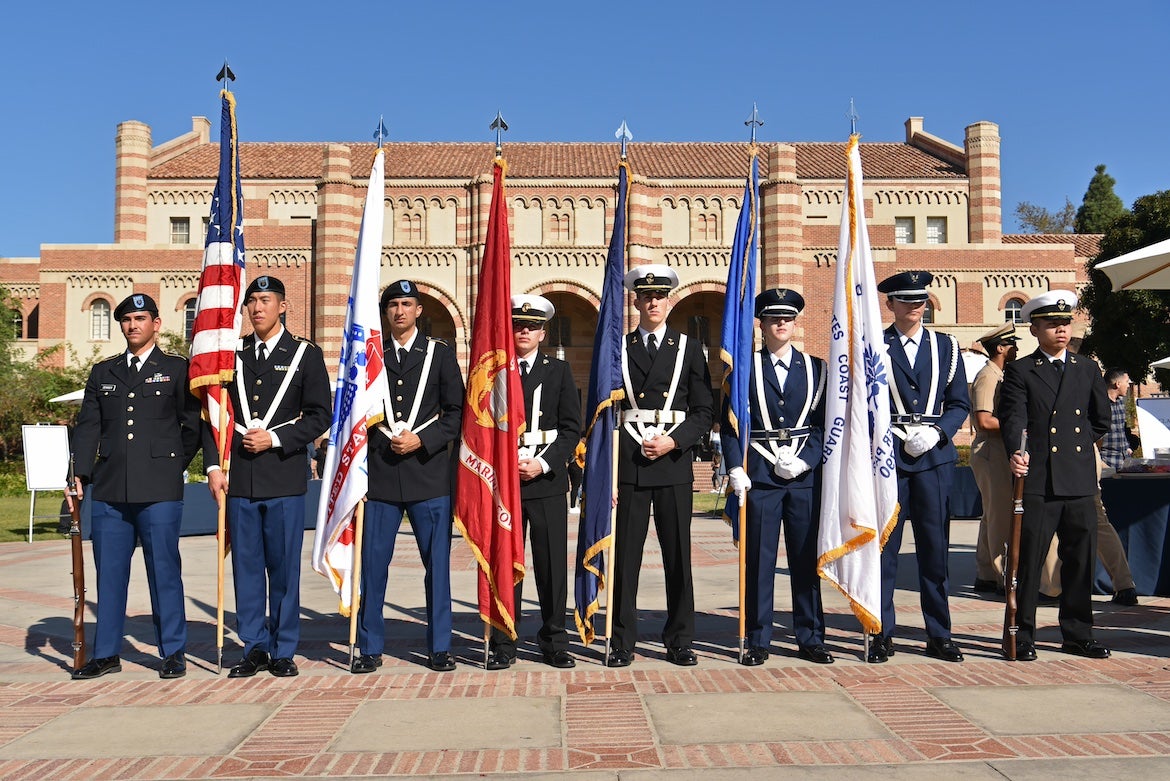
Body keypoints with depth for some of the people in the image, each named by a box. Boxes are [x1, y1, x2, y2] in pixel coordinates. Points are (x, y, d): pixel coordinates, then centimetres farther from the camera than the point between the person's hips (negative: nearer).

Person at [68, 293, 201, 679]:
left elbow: (194, 425, 5)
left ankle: (173, 653, 10)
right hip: (109, 489, 4)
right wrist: (80, 474, 3)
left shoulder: (177, 369, 5)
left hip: (159, 491, -4)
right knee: (109, 572, 9)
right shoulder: (103, 373, 16)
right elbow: (87, 427, 12)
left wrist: (174, 465, 5)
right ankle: (106, 654, 20)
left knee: (164, 571, 1)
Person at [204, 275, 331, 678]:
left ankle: (284, 651, 14)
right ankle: (255, 647, 19)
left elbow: (319, 415, 0)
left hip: (285, 477, -3)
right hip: (238, 477, 3)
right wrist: (213, 466, 2)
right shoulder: (231, 353, 12)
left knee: (284, 567, 3)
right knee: (246, 565, 7)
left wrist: (274, 438, -11)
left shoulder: (305, 354, 4)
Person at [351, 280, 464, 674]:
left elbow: (456, 413, 4)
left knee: (437, 563, 3)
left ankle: (439, 647, 14)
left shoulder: (440, 353, 8)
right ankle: (370, 648, 15)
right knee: (372, 563, 2)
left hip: (428, 472, -1)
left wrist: (421, 440, -9)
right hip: (379, 474, 1)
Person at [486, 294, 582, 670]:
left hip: (547, 480, 0)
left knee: (552, 563, 3)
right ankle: (503, 645, 13)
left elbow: (571, 428, 4)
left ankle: (554, 643, 15)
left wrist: (543, 464, -9)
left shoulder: (559, 371, 9)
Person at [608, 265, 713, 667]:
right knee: (625, 555, 2)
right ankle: (622, 641, 13)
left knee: (678, 555, 5)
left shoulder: (689, 348, 9)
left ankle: (679, 641, 17)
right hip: (628, 464, 0)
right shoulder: (617, 348, 8)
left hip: (674, 462, 1)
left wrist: (674, 441, -9)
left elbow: (703, 412, 6)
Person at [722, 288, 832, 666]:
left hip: (805, 475, 2)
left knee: (807, 558, 6)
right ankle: (758, 641, 10)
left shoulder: (815, 368, 10)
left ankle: (810, 638, 17)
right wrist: (736, 470, -9)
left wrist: (804, 460, -8)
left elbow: (824, 423, 6)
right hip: (759, 475, -1)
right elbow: (729, 424, 2)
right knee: (759, 560, 1)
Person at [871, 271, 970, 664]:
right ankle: (882, 635, 9)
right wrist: (900, 435, -10)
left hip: (935, 456, 2)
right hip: (887, 457, -2)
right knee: (884, 547, 0)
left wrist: (936, 432, -7)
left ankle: (939, 635, 16)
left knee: (934, 547, 6)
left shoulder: (946, 347, 12)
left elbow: (959, 404, 11)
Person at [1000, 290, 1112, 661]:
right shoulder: (1019, 371, 2)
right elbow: (1013, 419, -11)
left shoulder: (1089, 369, 15)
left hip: (1080, 481, 4)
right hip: (1037, 481, -4)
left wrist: (1078, 444, 14)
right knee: (1029, 559, -1)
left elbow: (1101, 420, 20)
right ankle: (1023, 636, 7)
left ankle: (1078, 635, 22)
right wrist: (1016, 453, -27)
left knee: (1081, 560, 9)